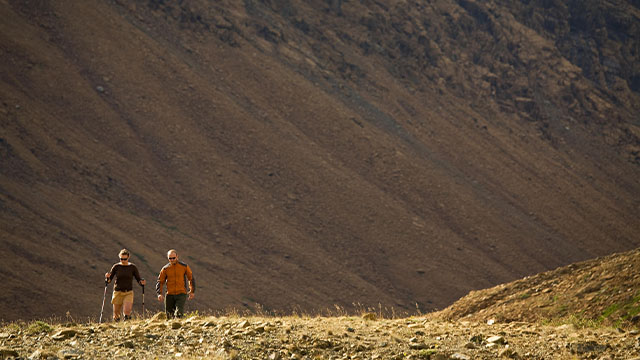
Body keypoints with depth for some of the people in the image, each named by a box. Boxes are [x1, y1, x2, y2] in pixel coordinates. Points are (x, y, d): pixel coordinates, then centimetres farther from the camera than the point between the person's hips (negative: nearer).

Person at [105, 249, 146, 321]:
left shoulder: (132, 267, 1)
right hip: (118, 292, 1)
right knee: (116, 315, 3)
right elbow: (109, 280, 1)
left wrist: (142, 282, -18)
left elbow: (138, 279, 4)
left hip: (128, 292, -1)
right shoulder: (116, 267, 1)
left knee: (126, 311, -22)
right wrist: (107, 277, -22)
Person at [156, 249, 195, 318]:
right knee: (169, 315, 4)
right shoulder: (165, 269, 5)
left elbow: (191, 278, 13)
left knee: (179, 313, -19)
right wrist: (159, 293, -6)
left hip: (181, 294, -2)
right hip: (170, 295, 2)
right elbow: (160, 281, 7)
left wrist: (192, 291, 10)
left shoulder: (184, 266, 2)